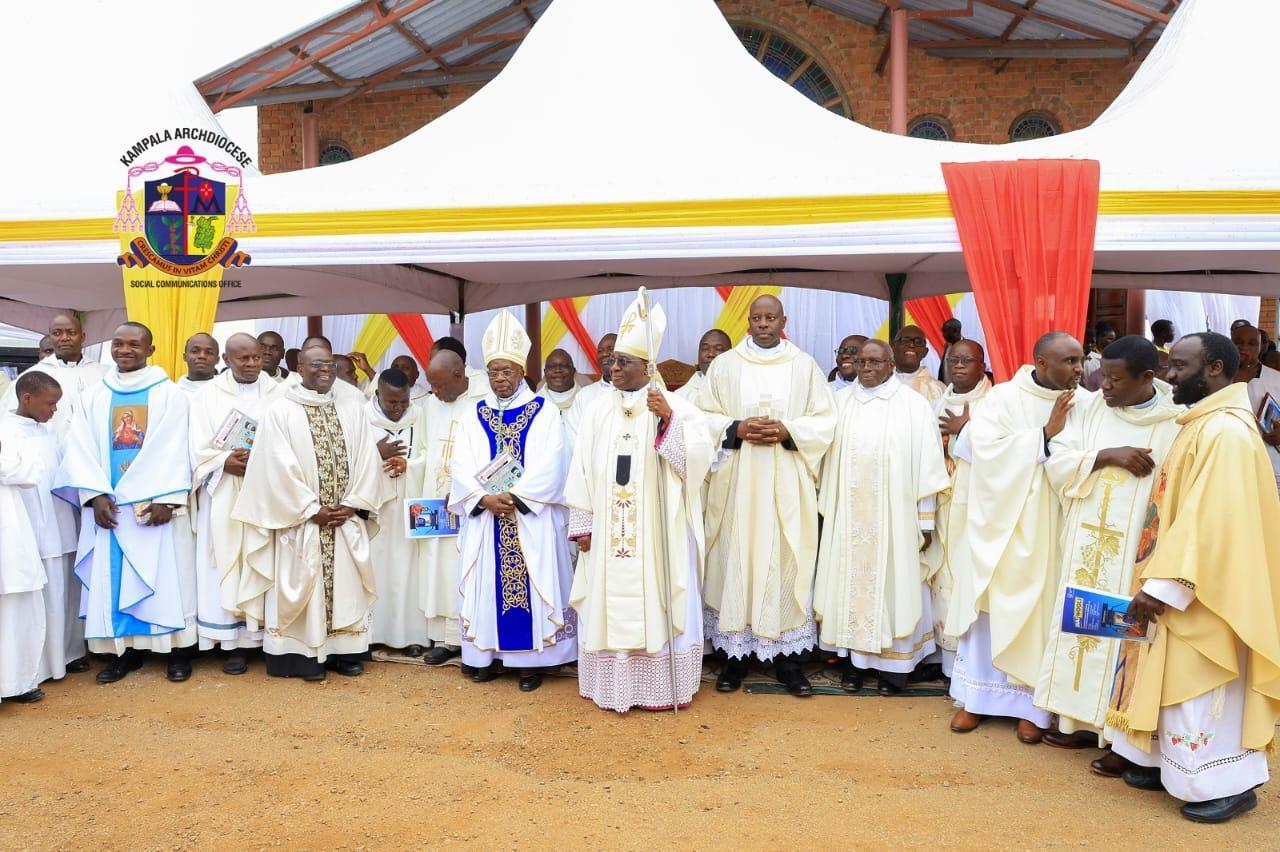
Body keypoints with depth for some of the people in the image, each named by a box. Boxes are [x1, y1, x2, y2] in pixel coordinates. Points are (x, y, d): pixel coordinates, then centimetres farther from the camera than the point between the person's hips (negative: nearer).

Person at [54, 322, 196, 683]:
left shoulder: (169, 393, 2)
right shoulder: (93, 396, 11)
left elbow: (175, 448, -6)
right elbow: (80, 449, 3)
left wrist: (166, 498, -16)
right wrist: (96, 495, -10)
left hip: (154, 502, -3)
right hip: (107, 503, 3)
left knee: (163, 575, -1)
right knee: (110, 577, 4)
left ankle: (177, 651, 6)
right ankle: (122, 650, 14)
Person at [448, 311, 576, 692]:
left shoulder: (543, 413, 1)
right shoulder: (475, 416, 10)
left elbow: (548, 467, -10)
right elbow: (462, 467, 1)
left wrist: (515, 497, -19)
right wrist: (485, 499, -15)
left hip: (530, 519, -3)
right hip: (484, 518, 3)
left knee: (531, 583, -2)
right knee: (487, 583, 6)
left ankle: (531, 659, 6)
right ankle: (487, 654, 16)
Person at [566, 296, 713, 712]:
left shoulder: (675, 406, -4)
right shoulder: (599, 409, 5)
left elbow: (699, 456, -14)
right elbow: (583, 470, 6)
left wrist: (669, 420, -26)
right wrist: (582, 524, 2)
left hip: (657, 532, -3)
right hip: (608, 531, 3)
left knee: (657, 604, 2)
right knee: (609, 604, 7)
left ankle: (660, 687, 15)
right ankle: (614, 686, 19)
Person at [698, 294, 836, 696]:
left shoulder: (805, 366, 7)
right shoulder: (724, 365, 7)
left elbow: (824, 421, 4)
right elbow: (704, 417, 5)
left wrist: (786, 431, -13)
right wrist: (738, 429, -12)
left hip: (787, 484, 0)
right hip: (736, 481, 0)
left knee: (786, 561, 1)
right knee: (735, 560, 1)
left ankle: (787, 657, 11)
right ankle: (735, 654, 11)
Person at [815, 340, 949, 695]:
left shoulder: (914, 405, -1)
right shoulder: (840, 402, 7)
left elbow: (926, 466, -2)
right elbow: (827, 458, 8)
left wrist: (925, 520, -4)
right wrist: (824, 505, 5)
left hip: (893, 515, -2)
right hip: (847, 515, 3)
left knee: (891, 582, 2)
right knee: (850, 580, 6)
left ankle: (891, 665, 12)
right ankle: (853, 661, 15)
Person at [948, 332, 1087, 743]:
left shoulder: (1087, 405, 0)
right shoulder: (1002, 398, -5)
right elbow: (985, 449, -19)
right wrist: (1044, 434, -21)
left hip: (1051, 529, 1)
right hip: (1002, 521, -1)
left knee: (1043, 610, 4)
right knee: (990, 605, 8)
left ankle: (1031, 704, 18)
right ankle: (976, 696, 21)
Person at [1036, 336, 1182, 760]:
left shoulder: (1177, 422, -8)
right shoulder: (1088, 409, 3)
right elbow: (1057, 465, -1)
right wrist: (1107, 455, -16)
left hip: (1140, 551, -4)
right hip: (1086, 547, 4)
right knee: (1082, 624, 11)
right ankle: (1083, 719, 25)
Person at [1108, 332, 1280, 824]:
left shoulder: (1226, 432, -21)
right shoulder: (1201, 424, 11)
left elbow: (1210, 520, -26)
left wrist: (1163, 585, -25)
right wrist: (1158, 580, 16)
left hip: (1202, 594, -10)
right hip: (1181, 585, 10)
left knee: (1203, 690, 1)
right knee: (1175, 682, 17)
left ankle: (1226, 784, 15)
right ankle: (1173, 765, 29)